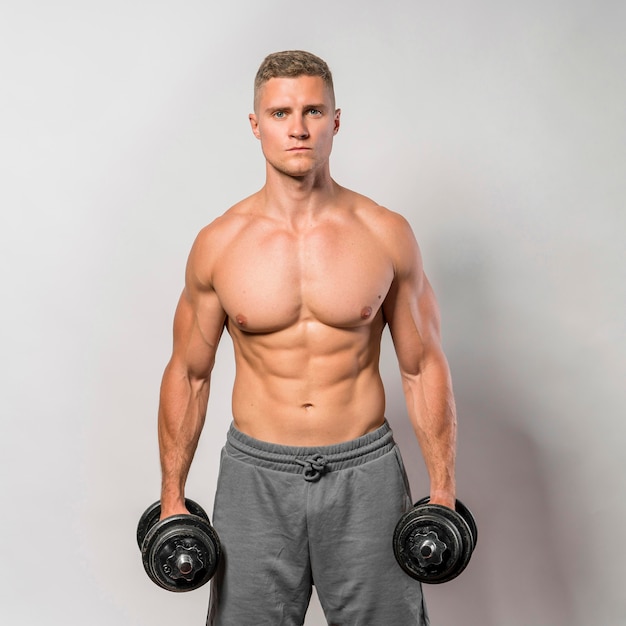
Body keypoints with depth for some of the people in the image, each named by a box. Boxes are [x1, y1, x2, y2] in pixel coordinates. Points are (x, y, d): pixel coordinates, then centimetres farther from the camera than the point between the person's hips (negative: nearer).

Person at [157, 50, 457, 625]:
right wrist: (172, 496, 5)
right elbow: (188, 373, 5)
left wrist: (443, 491, 1)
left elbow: (423, 367, 2)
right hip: (257, 474, 0)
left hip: (365, 471, 0)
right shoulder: (218, 243, -4)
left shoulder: (387, 234, -4)